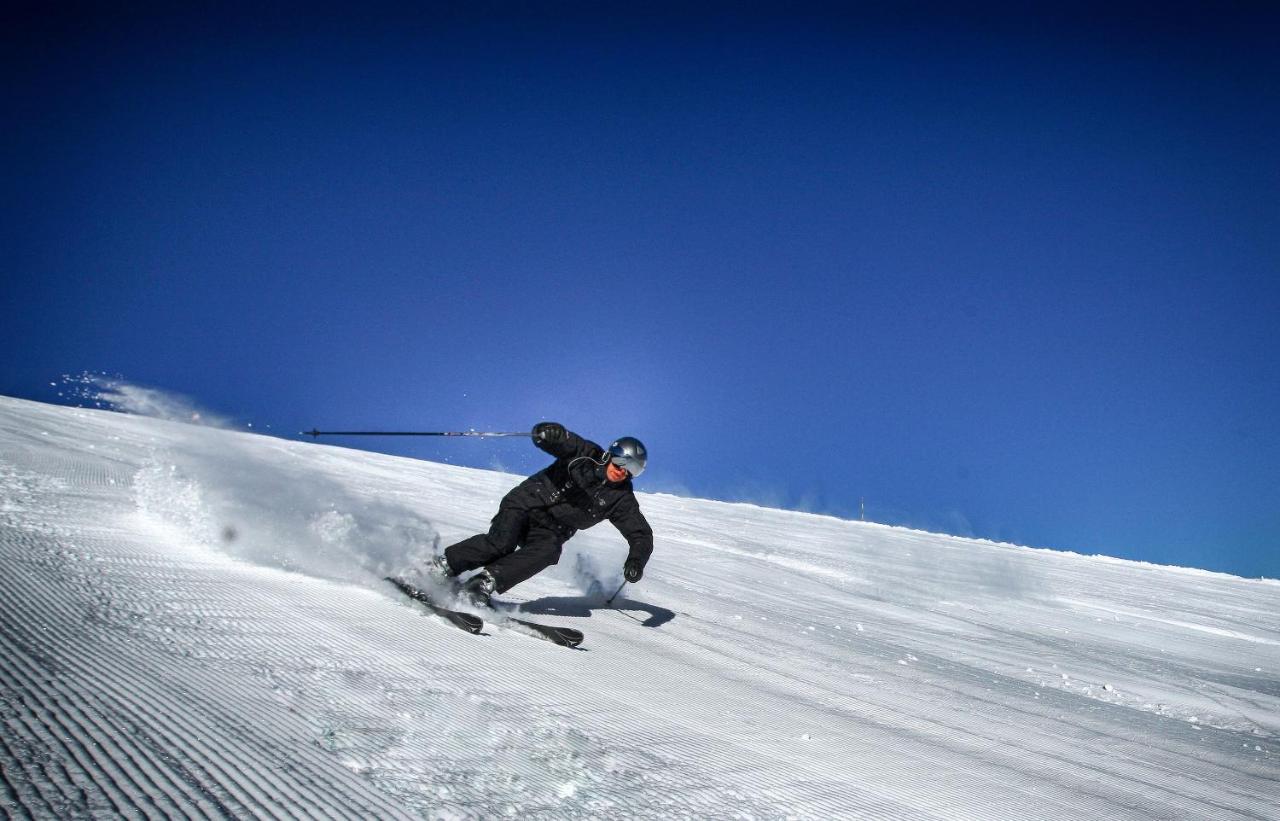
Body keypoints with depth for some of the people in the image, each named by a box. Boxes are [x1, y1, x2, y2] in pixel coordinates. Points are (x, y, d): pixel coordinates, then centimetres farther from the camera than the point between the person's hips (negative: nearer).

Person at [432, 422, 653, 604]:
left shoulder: (621, 499, -2)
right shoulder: (587, 454, -6)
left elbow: (641, 534, -3)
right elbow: (560, 440, -15)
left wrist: (636, 559, -24)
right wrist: (548, 431, -41)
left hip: (550, 530, 2)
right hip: (525, 503, -2)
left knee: (548, 551, -31)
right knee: (501, 543, -28)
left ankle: (487, 581, -29)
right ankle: (442, 567, -13)